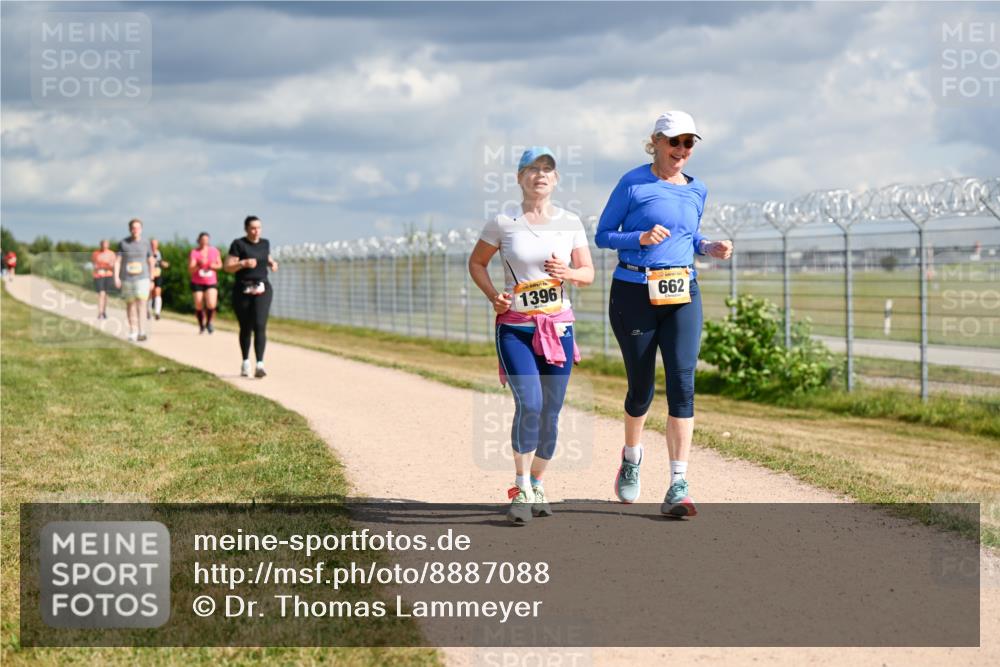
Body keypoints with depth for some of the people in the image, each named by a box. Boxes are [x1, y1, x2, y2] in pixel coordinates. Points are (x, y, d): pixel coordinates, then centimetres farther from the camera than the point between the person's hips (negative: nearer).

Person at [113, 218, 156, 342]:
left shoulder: (146, 243, 2)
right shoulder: (123, 243, -1)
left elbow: (151, 261, 11)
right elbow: (117, 261, -2)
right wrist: (116, 278, -12)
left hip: (142, 278, -1)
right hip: (127, 279, 1)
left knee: (141, 304, -14)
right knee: (130, 304, 10)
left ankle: (141, 331, -18)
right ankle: (132, 331, 21)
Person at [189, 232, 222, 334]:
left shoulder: (214, 251, 1)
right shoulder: (194, 252, -7)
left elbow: (220, 265, 12)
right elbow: (190, 270, -12)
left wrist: (214, 266, -9)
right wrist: (199, 265, -29)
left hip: (211, 283, 1)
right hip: (197, 283, -1)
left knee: (211, 304, -16)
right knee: (199, 306, 1)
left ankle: (209, 322, 12)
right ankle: (201, 325, 26)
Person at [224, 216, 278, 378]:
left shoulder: (264, 243, 9)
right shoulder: (238, 244, -4)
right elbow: (227, 267, -8)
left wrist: (272, 263, 7)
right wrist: (243, 263, -24)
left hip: (262, 289, 2)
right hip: (242, 290, -2)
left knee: (260, 326, -14)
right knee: (245, 328, 9)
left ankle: (260, 365, -21)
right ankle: (245, 362, 29)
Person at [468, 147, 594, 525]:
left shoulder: (570, 223, 4)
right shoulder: (503, 222, -2)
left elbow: (588, 273, 8)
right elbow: (477, 262, 10)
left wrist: (567, 273, -14)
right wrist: (493, 295, -6)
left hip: (558, 327, 3)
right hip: (514, 327, -3)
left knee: (550, 414, 4)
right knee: (529, 404, -19)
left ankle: (536, 486, 24)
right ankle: (521, 489, -7)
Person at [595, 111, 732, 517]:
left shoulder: (697, 191, 10)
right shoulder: (633, 184, -4)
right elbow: (603, 235, -1)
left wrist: (710, 248, 3)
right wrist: (642, 237, -18)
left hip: (683, 295, 3)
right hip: (634, 295, -3)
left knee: (682, 383, -11)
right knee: (641, 386, 6)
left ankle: (678, 487, -14)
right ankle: (631, 459, 37)